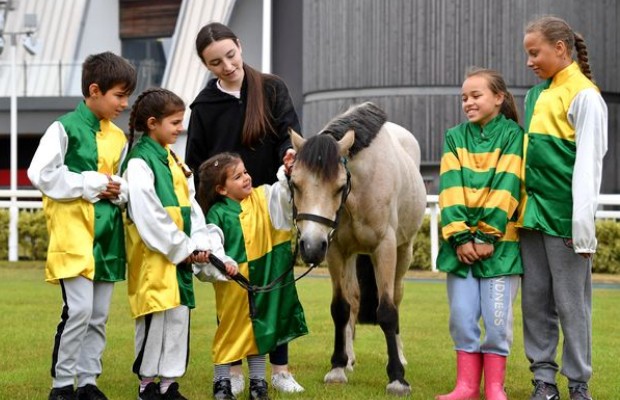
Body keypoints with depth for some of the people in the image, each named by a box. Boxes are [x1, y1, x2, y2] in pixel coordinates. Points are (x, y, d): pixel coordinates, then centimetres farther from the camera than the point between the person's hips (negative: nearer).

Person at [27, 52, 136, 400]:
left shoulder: (118, 137, 13)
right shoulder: (65, 129, -7)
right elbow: (41, 173, -14)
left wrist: (119, 191, -2)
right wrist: (90, 184, -14)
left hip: (108, 234, 7)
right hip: (73, 232, -7)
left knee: (99, 315, 9)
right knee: (79, 310, -13)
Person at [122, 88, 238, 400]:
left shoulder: (173, 160, 14)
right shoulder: (139, 163, -13)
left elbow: (191, 206, 13)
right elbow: (149, 216, -18)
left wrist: (200, 243, -1)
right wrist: (183, 249, -15)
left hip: (181, 255, 8)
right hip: (152, 257, -8)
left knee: (179, 317, 9)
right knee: (154, 319, -3)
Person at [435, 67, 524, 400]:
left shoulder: (512, 135, -1)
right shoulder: (455, 138, 9)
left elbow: (505, 189, -9)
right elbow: (450, 190, 0)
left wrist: (487, 236, -14)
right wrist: (460, 237, -11)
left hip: (499, 242, -3)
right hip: (461, 243, 3)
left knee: (497, 316, -3)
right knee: (462, 314, 1)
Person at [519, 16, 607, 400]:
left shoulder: (584, 96, -8)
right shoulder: (536, 96, 14)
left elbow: (587, 165, -12)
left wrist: (583, 226, -17)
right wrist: (521, 207, 15)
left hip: (564, 218, -7)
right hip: (532, 212, 7)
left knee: (571, 303, 0)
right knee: (535, 300, 8)